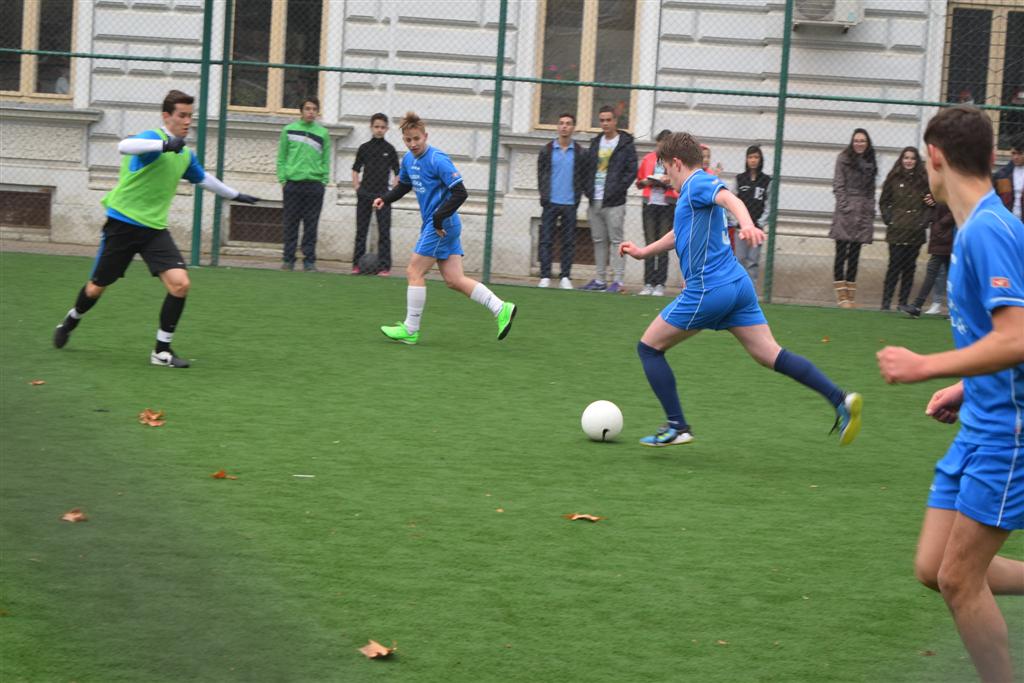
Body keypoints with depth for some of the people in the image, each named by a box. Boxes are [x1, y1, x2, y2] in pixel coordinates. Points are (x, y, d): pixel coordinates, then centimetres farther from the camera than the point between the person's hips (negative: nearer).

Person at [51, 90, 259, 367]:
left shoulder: (185, 154, 8)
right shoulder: (153, 137, -16)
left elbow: (203, 178, 29)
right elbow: (124, 146, -40)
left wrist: (235, 195, 38)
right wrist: (165, 144, -54)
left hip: (155, 228, 5)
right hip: (123, 223, -5)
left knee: (180, 283, -14)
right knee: (96, 287, 9)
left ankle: (162, 351, -2)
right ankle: (71, 320, 42)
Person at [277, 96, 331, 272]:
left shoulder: (323, 133, 8)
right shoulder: (289, 130, 6)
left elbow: (326, 160, 9)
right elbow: (281, 157, 8)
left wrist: (324, 180, 0)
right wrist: (282, 178, 0)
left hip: (314, 183, 0)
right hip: (293, 183, 0)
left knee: (311, 225, 1)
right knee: (290, 224, 2)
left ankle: (309, 260, 5)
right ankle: (288, 260, 7)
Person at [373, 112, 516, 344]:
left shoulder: (437, 160, -16)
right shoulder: (408, 159, 10)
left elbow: (460, 193, -18)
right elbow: (403, 185, 28)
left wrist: (440, 216, -23)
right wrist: (385, 199, 11)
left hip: (441, 225, -9)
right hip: (433, 224, 9)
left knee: (414, 272, -4)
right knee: (454, 280, 5)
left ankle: (410, 330, 4)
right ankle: (501, 309, 4)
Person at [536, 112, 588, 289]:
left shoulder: (580, 153, 5)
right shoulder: (547, 150, 6)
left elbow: (583, 178, 8)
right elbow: (540, 174, 9)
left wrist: (577, 196, 0)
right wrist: (544, 195, 1)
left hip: (570, 204, 0)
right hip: (550, 203, 0)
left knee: (569, 242, 2)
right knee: (546, 240, -3)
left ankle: (565, 277, 7)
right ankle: (545, 277, -1)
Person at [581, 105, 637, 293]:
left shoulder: (625, 144, -2)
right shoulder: (595, 143, 16)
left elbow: (631, 171, -6)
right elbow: (588, 168, 19)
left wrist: (617, 190, -13)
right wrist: (589, 190, 5)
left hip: (614, 203, -6)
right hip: (595, 201, 6)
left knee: (616, 240, -7)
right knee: (599, 241, 9)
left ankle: (619, 281, -7)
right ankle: (600, 279, 13)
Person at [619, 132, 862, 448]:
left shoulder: (698, 183, -7)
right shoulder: (692, 191, 21)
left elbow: (730, 198, -29)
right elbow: (680, 234, 39)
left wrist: (746, 224, -49)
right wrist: (643, 251, 46)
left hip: (708, 290, -9)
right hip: (737, 284, 9)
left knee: (648, 348, 5)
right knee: (769, 354, 2)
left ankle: (677, 427, 3)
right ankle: (840, 400, -11)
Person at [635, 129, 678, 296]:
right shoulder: (648, 158, 12)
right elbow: (638, 182, 19)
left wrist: (670, 182, -13)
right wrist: (646, 182, -2)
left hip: (668, 205, -3)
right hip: (650, 204, 3)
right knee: (650, 245, 1)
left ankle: (660, 284, -3)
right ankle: (648, 283, 2)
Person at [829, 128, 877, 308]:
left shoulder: (869, 163, 15)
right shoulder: (844, 159, 1)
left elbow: (871, 190, 17)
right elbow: (838, 185, -4)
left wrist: (870, 210, 6)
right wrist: (845, 206, -12)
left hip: (863, 214, 5)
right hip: (846, 213, -5)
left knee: (854, 256, 7)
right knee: (841, 254, -4)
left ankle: (851, 294, 10)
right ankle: (841, 294, -4)